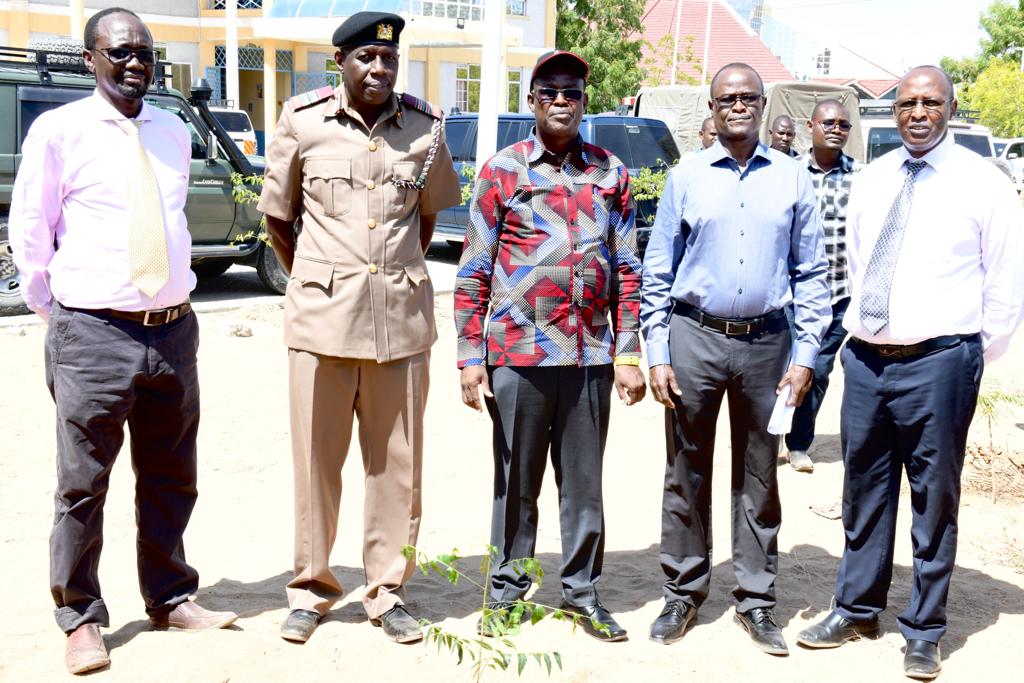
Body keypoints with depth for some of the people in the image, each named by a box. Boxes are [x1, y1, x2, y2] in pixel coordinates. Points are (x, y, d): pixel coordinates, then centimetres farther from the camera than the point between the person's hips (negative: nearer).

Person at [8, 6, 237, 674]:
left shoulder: (174, 134, 10)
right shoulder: (58, 131, -4)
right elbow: (29, 234, 2)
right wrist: (55, 310, 5)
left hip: (174, 329, 5)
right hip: (94, 335, -4)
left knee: (170, 479, 14)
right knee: (83, 486, 3)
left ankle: (171, 598, 30)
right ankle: (81, 619, 18)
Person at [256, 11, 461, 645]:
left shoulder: (426, 125, 4)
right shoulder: (303, 121, 0)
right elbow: (277, 216, 9)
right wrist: (315, 283, 9)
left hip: (403, 319, 2)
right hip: (322, 318, -1)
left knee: (398, 462, 6)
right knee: (316, 457, 5)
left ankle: (388, 592, 19)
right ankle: (312, 589, 20)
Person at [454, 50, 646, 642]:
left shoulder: (611, 173, 9)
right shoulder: (502, 170, 2)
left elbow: (627, 270, 9)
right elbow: (474, 271, 0)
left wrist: (629, 353, 2)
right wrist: (471, 356, -5)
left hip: (591, 357, 2)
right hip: (518, 354, -2)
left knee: (584, 481, 9)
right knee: (517, 480, 8)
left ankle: (582, 592, 22)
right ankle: (508, 590, 21)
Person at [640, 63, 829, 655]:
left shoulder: (793, 180, 5)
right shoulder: (687, 178, 4)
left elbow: (812, 274, 5)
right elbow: (658, 273, 4)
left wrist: (806, 355, -3)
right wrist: (657, 355, -3)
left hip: (766, 343, 1)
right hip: (694, 337, 0)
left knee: (760, 477, 8)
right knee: (687, 474, 7)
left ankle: (757, 600, 19)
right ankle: (684, 593, 19)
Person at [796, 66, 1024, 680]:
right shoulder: (871, 180, 10)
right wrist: (860, 329, 14)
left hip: (937, 361, -5)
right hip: (866, 356, 5)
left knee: (934, 499, 6)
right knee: (864, 491, 14)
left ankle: (924, 632, 20)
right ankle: (857, 611, 30)